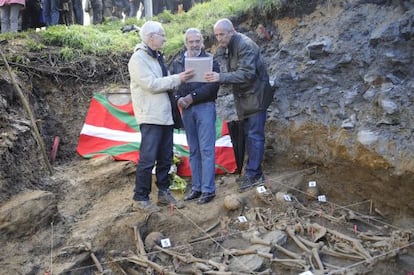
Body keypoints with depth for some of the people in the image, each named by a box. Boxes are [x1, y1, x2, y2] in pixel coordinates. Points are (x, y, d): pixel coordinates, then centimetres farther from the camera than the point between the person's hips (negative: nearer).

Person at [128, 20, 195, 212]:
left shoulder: (157, 57, 17)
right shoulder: (138, 59, -10)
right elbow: (152, 85, -18)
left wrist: (180, 80, 0)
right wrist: (177, 79, -15)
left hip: (165, 115, 9)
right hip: (150, 117, -9)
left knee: (165, 158, 13)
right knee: (148, 159, -6)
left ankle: (163, 192, 25)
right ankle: (140, 198, 5)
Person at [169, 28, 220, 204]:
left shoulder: (209, 59, -1)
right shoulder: (177, 62, 12)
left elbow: (213, 85, -11)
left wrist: (192, 97, -16)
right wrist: (178, 99, -10)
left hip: (205, 107, -5)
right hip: (186, 109, 5)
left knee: (206, 149, -4)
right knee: (193, 151, 11)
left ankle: (208, 190, 2)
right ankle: (197, 187, 20)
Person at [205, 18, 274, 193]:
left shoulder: (245, 45, -20)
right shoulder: (224, 47, 8)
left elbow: (246, 73, -30)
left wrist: (221, 77, -38)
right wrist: (214, 75, -8)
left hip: (255, 95, -9)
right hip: (243, 97, 9)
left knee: (254, 136, -7)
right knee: (248, 135, 12)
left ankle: (252, 175, -2)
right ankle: (255, 173, 20)